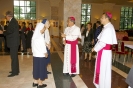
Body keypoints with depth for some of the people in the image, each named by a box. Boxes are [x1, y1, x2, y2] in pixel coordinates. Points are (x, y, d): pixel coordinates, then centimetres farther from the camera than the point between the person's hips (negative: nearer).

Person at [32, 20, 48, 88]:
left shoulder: (34, 36, 4)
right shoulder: (41, 37, -20)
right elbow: (43, 46, -16)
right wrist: (45, 53, -3)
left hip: (35, 55, 8)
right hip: (41, 55, -8)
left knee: (36, 68, 15)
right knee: (41, 69, 3)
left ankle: (35, 82, 26)